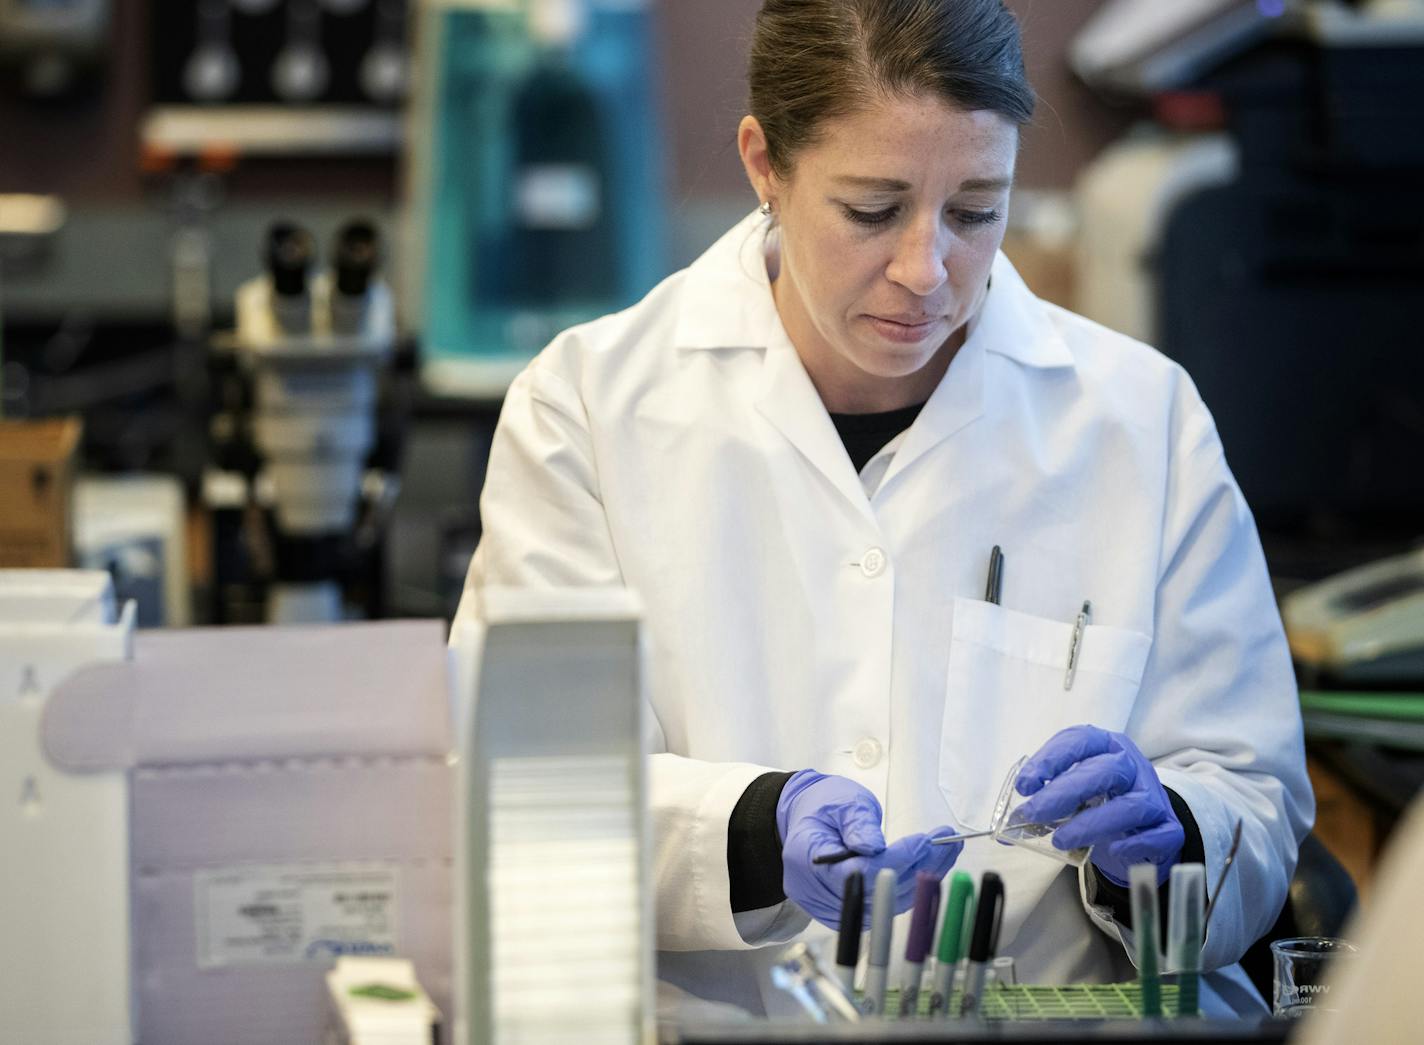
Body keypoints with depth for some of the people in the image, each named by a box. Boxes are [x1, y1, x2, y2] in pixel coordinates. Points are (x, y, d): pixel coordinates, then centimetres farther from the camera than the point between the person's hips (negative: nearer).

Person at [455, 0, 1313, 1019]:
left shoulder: (1143, 417, 6)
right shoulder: (586, 402, 2)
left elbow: (1257, 810, 7)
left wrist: (1158, 833, -14)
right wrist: (759, 828, -24)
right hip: (699, 1021, -1)